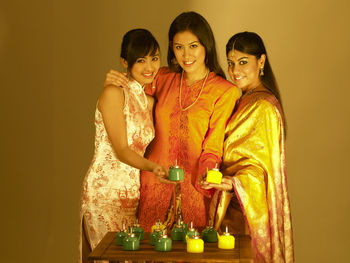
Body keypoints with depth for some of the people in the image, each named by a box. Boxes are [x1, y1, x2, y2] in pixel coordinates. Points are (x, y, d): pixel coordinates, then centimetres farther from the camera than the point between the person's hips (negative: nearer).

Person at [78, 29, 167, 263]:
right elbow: (121, 150, -16)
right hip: (105, 191, -6)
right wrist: (153, 167, -31)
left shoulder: (150, 100, 12)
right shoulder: (114, 93, -10)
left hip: (134, 194, 6)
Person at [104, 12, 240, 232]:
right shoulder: (164, 78, 5)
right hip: (156, 184, 3)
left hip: (195, 188, -3)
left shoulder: (225, 91, -6)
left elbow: (213, 147, -6)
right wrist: (112, 83, 2)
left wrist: (208, 175, -25)